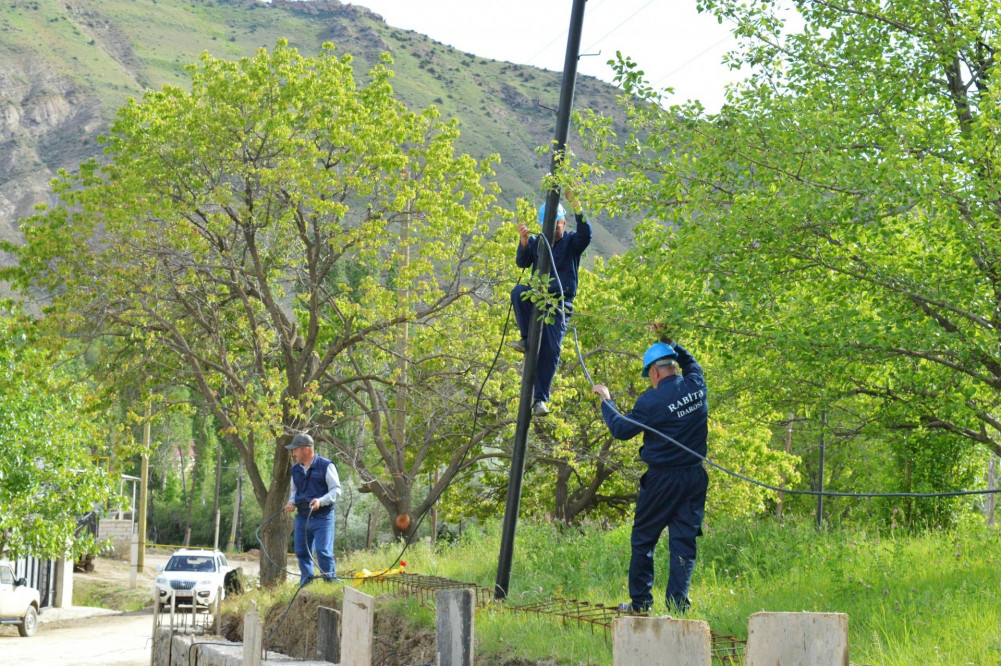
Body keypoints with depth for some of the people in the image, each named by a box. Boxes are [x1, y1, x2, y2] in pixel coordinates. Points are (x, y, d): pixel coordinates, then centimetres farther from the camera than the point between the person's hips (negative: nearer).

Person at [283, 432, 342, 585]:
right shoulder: (295, 469, 14)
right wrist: (291, 502, 2)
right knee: (302, 552, 7)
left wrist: (321, 501, -22)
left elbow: (336, 490, -6)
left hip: (322, 517, -6)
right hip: (302, 518, 6)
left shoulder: (326, 466, -5)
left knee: (323, 552, -12)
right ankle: (305, 584, 16)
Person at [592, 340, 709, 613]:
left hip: (662, 478, -5)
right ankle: (677, 604, 0)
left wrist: (606, 400, 6)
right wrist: (670, 344, 23)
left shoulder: (652, 401, -16)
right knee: (684, 540, 5)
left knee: (643, 539, 10)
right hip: (695, 477, 5)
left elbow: (621, 429, -5)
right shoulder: (696, 386, 0)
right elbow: (691, 363, 25)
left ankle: (640, 601, 14)